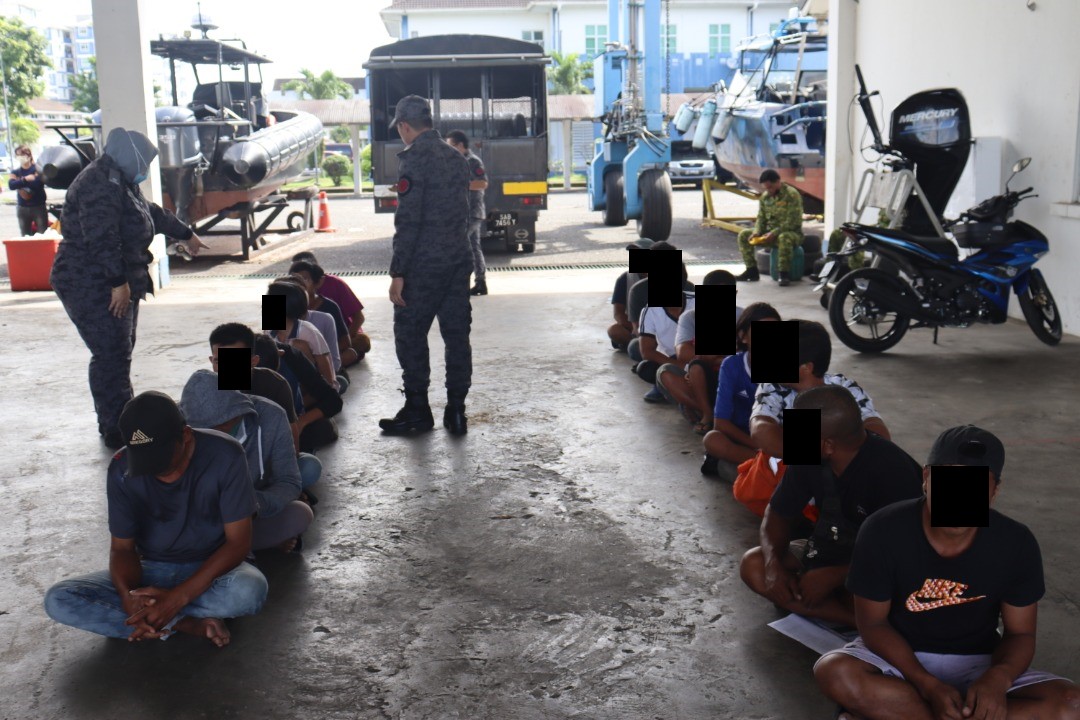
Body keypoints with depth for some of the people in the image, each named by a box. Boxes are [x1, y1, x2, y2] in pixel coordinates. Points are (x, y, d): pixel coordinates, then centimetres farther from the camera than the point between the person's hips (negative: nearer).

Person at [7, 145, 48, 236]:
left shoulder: (38, 170, -1)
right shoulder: (15, 172, 7)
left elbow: (38, 184, -14)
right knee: (25, 236, 8)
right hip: (23, 208, 3)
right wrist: (25, 179, -22)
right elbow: (11, 185, -10)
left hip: (39, 207, -3)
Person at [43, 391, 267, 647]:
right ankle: (188, 623, -20)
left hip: (211, 569, -3)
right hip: (151, 570, 3)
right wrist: (128, 595, -29)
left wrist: (177, 597, -31)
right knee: (58, 600, -21)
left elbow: (238, 541, -20)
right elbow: (122, 547, -6)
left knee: (250, 589, -38)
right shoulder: (122, 470, -14)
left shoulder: (224, 457, -22)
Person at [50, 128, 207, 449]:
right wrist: (119, 283, -27)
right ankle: (117, 431, -6)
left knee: (120, 353, 14)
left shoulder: (120, 182, 16)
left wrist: (186, 234, 41)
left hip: (116, 285, 11)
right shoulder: (99, 186, -19)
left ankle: (117, 422, 24)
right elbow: (102, 240, -27)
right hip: (91, 286, -11)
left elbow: (152, 212, 31)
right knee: (112, 356, -11)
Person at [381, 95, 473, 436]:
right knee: (457, 335, 8)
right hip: (459, 260, 7)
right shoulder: (456, 158, 12)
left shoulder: (414, 158, -12)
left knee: (410, 335, 4)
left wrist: (398, 273, -15)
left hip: (423, 265, -7)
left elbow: (408, 221, -17)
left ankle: (417, 411, 10)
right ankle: (456, 413, 13)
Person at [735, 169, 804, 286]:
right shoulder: (765, 196, 6)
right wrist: (756, 232, -10)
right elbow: (761, 218, 11)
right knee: (744, 235, -5)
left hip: (791, 232, -7)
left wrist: (774, 233, -28)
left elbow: (793, 221, -21)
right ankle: (752, 270, -3)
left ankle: (784, 274, -33)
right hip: (770, 232, 7)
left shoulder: (792, 194, -15)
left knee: (784, 238, -43)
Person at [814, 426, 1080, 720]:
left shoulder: (1016, 544, -14)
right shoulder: (882, 531, -19)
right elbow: (873, 622, -10)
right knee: (834, 671, -33)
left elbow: (1020, 633, -3)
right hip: (899, 656, -2)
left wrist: (998, 677, -26)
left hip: (977, 663, 3)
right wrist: (927, 685, -25)